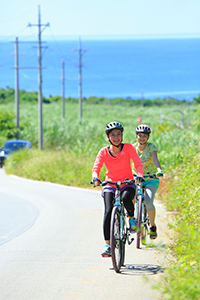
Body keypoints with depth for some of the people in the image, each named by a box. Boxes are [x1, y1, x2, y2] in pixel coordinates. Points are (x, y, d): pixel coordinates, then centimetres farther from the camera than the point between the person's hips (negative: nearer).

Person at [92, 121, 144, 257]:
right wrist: (95, 178, -37)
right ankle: (107, 245, -18)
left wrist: (140, 175, -37)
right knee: (108, 211, -20)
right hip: (110, 184, 1)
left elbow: (138, 163, -16)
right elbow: (96, 167, -15)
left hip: (127, 184, -1)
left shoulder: (128, 148, -7)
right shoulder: (104, 152, -5)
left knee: (126, 197, -37)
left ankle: (132, 217, -5)